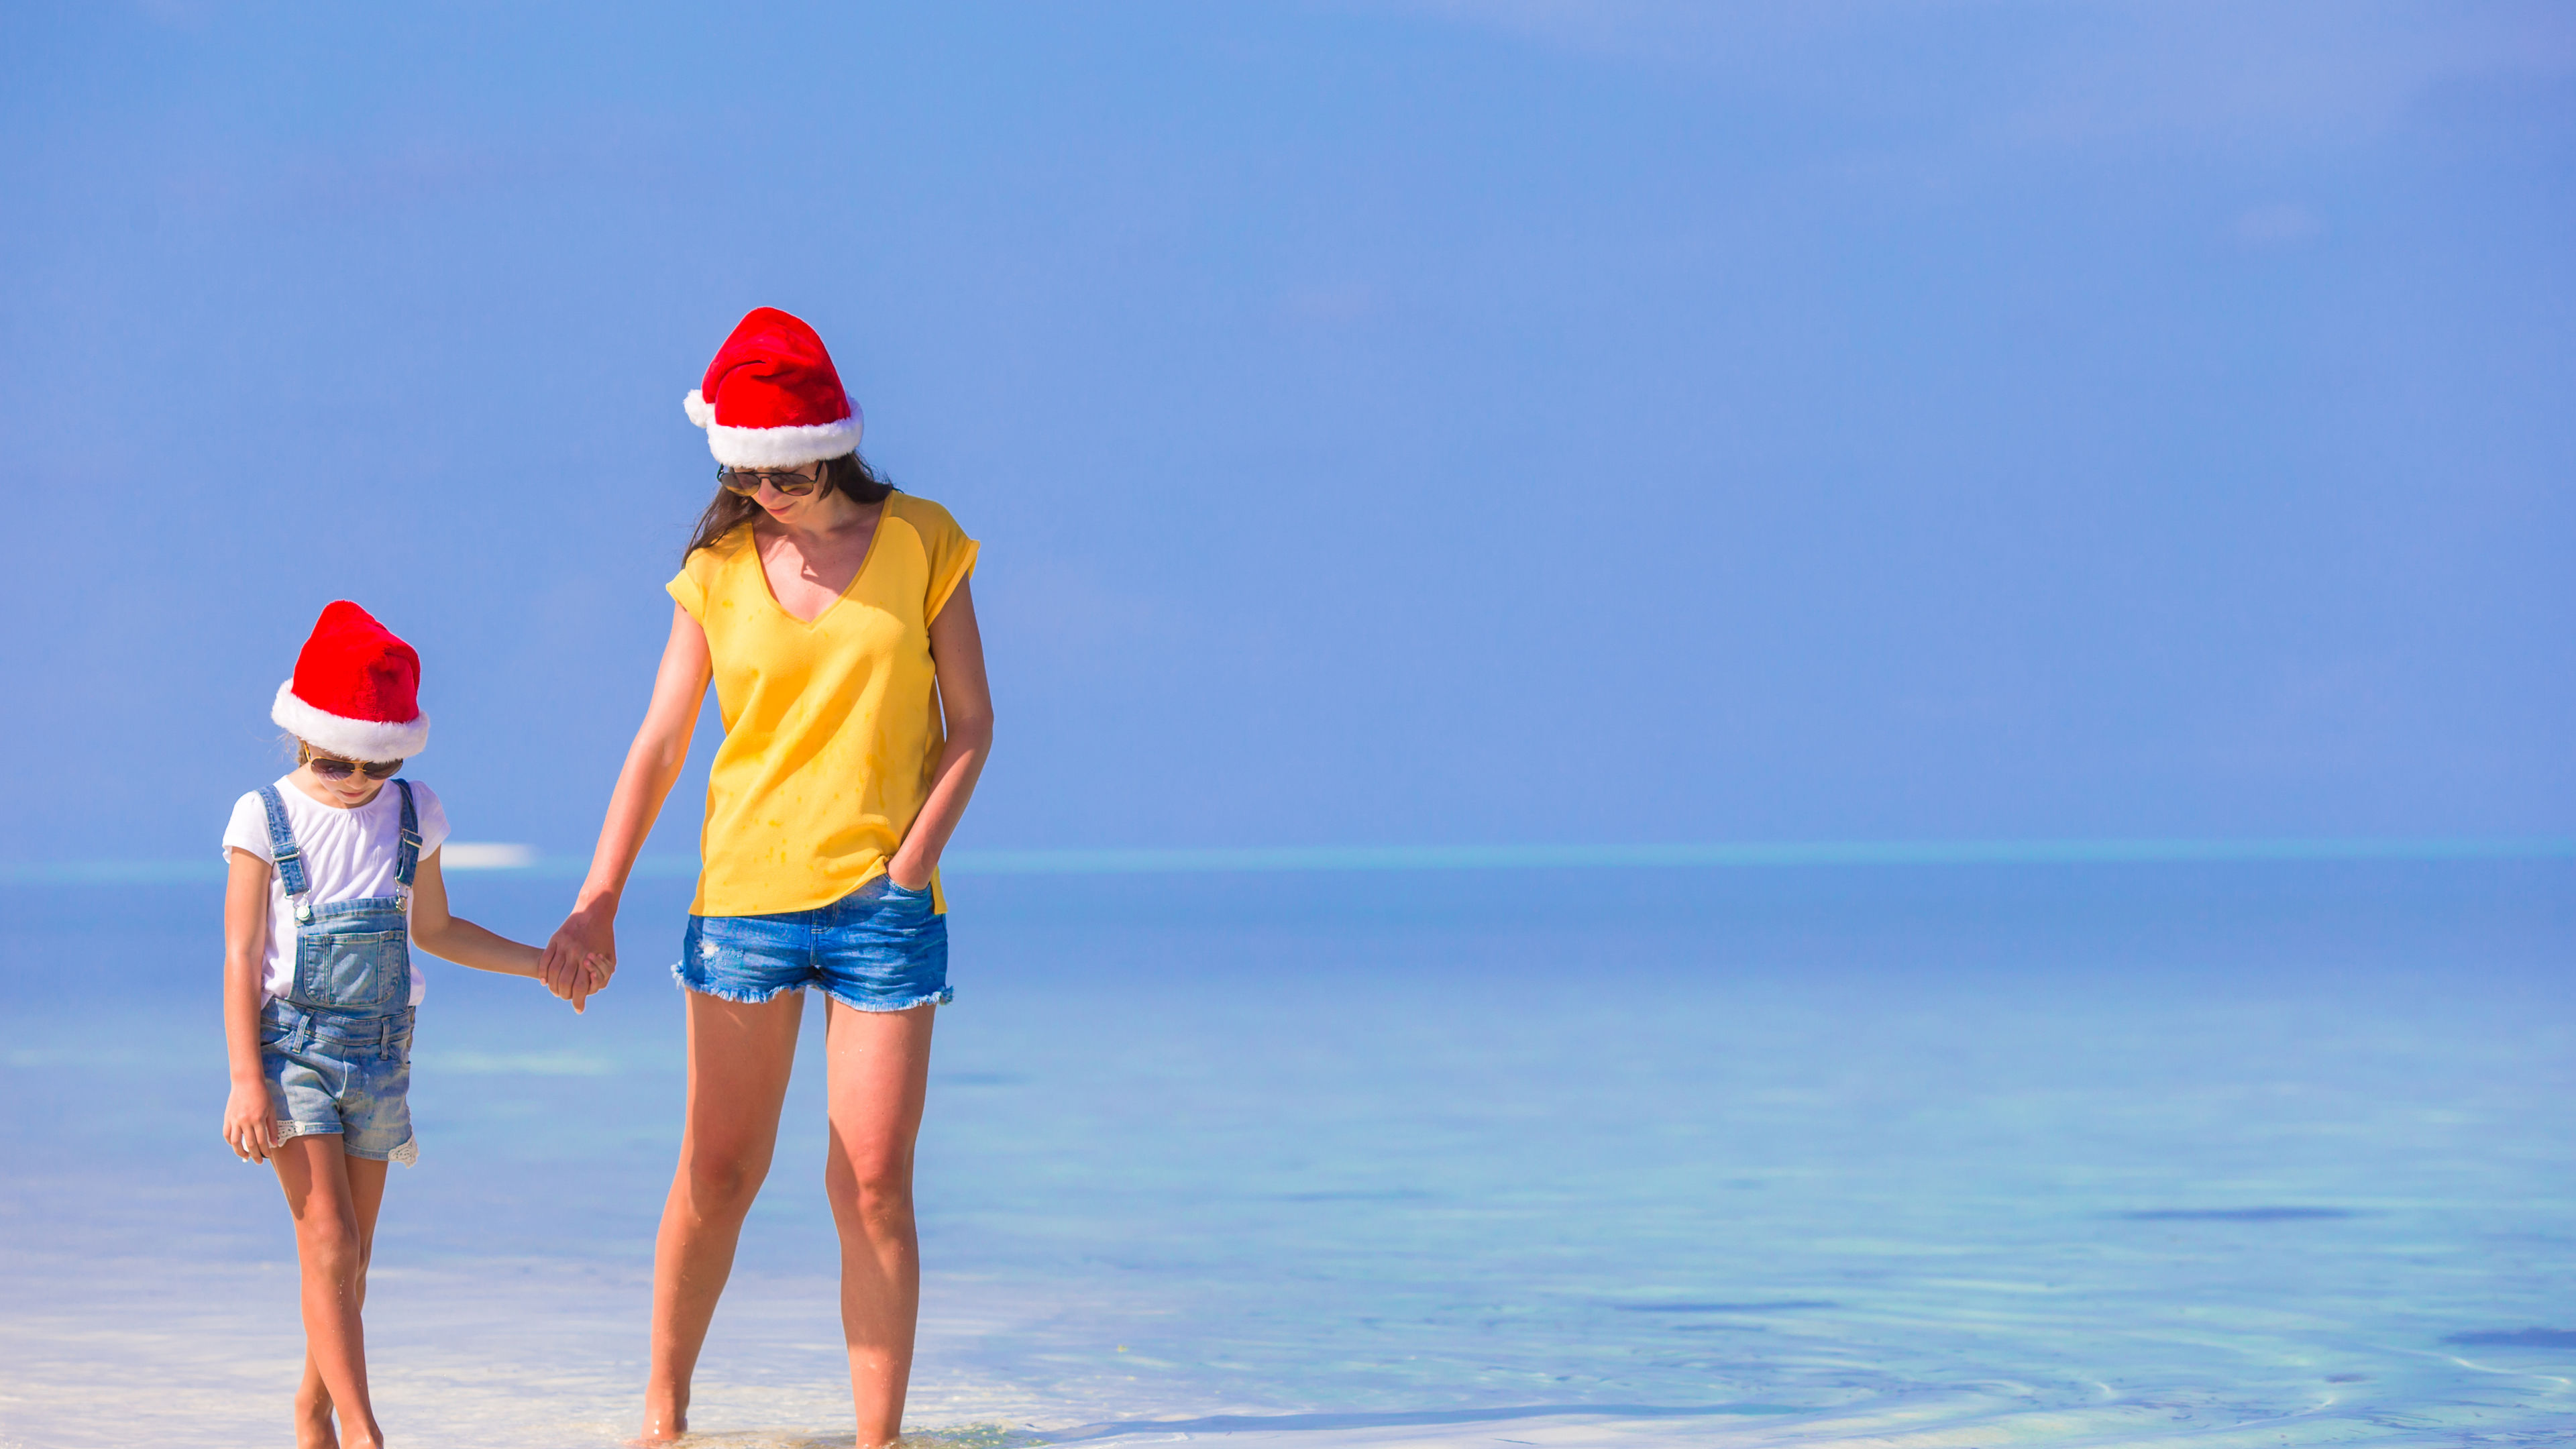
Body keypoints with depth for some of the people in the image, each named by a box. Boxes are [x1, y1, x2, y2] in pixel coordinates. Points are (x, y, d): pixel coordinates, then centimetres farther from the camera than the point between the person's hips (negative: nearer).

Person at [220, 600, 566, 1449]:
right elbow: (241, 957, -5)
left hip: (380, 1055, 4)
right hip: (296, 1050, -4)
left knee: (351, 1254, 7)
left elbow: (434, 929, 22)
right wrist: (246, 1081, -11)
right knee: (329, 1240, -13)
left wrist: (541, 963, 18)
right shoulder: (267, 820, -5)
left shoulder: (413, 816, 7)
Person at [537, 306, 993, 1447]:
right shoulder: (719, 569, 3)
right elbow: (657, 748, 4)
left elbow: (970, 724, 3)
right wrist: (595, 907, -5)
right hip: (743, 896, 1)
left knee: (873, 1185, -4)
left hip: (884, 905, -1)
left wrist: (909, 865, -8)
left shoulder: (921, 543, 0)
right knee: (718, 1170, 4)